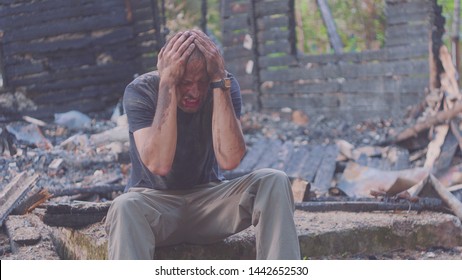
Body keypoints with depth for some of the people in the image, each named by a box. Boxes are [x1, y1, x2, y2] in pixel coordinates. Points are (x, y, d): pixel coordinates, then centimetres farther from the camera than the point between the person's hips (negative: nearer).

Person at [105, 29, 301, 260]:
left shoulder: (224, 86, -9)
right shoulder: (140, 91, -15)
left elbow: (229, 160, -26)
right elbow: (159, 165, -32)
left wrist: (219, 80, -28)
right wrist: (168, 83, -32)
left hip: (208, 197, 3)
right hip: (156, 201, -2)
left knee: (273, 182, -23)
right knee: (125, 207, -37)